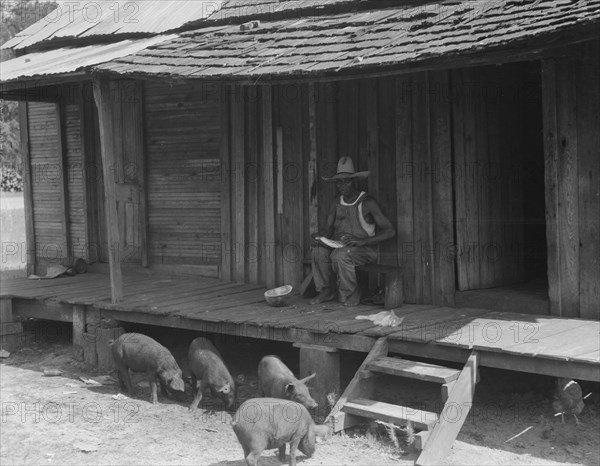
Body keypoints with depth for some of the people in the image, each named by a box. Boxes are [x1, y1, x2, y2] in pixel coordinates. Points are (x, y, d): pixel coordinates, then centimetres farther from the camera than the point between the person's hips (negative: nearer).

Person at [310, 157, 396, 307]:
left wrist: (363, 241, -29)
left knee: (341, 254, -35)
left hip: (366, 250, -5)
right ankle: (326, 290, -7)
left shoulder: (367, 203, -12)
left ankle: (350, 296, -14)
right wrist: (317, 236, -11)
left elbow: (390, 231, -17)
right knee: (319, 250, -24)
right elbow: (329, 228, 14)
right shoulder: (338, 203, 7)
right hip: (339, 247, 5)